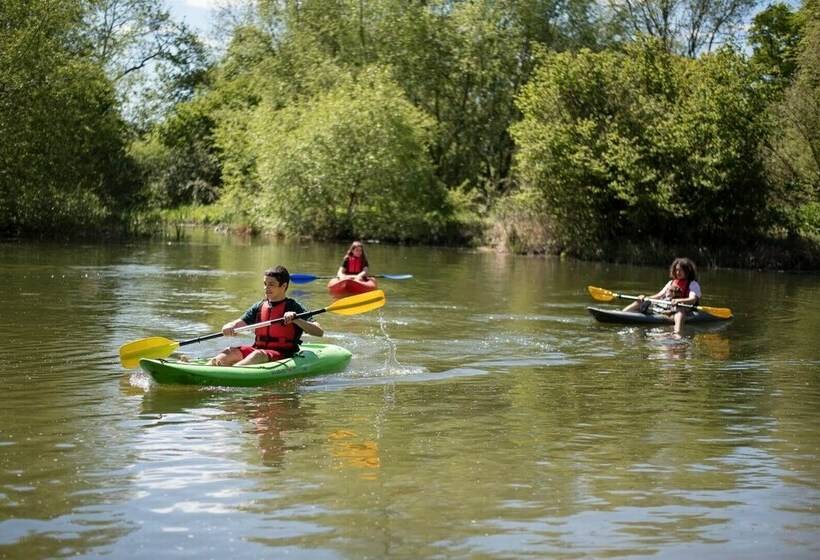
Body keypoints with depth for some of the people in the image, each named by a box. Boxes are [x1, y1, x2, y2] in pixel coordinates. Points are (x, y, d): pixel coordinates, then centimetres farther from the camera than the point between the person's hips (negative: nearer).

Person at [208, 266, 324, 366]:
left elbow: (319, 332, -12)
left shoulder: (293, 307, -2)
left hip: (283, 354, -5)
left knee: (258, 355, -34)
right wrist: (228, 327, -18)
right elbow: (238, 323, 6)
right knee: (230, 352, -19)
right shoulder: (259, 307, 13)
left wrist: (295, 319, -25)